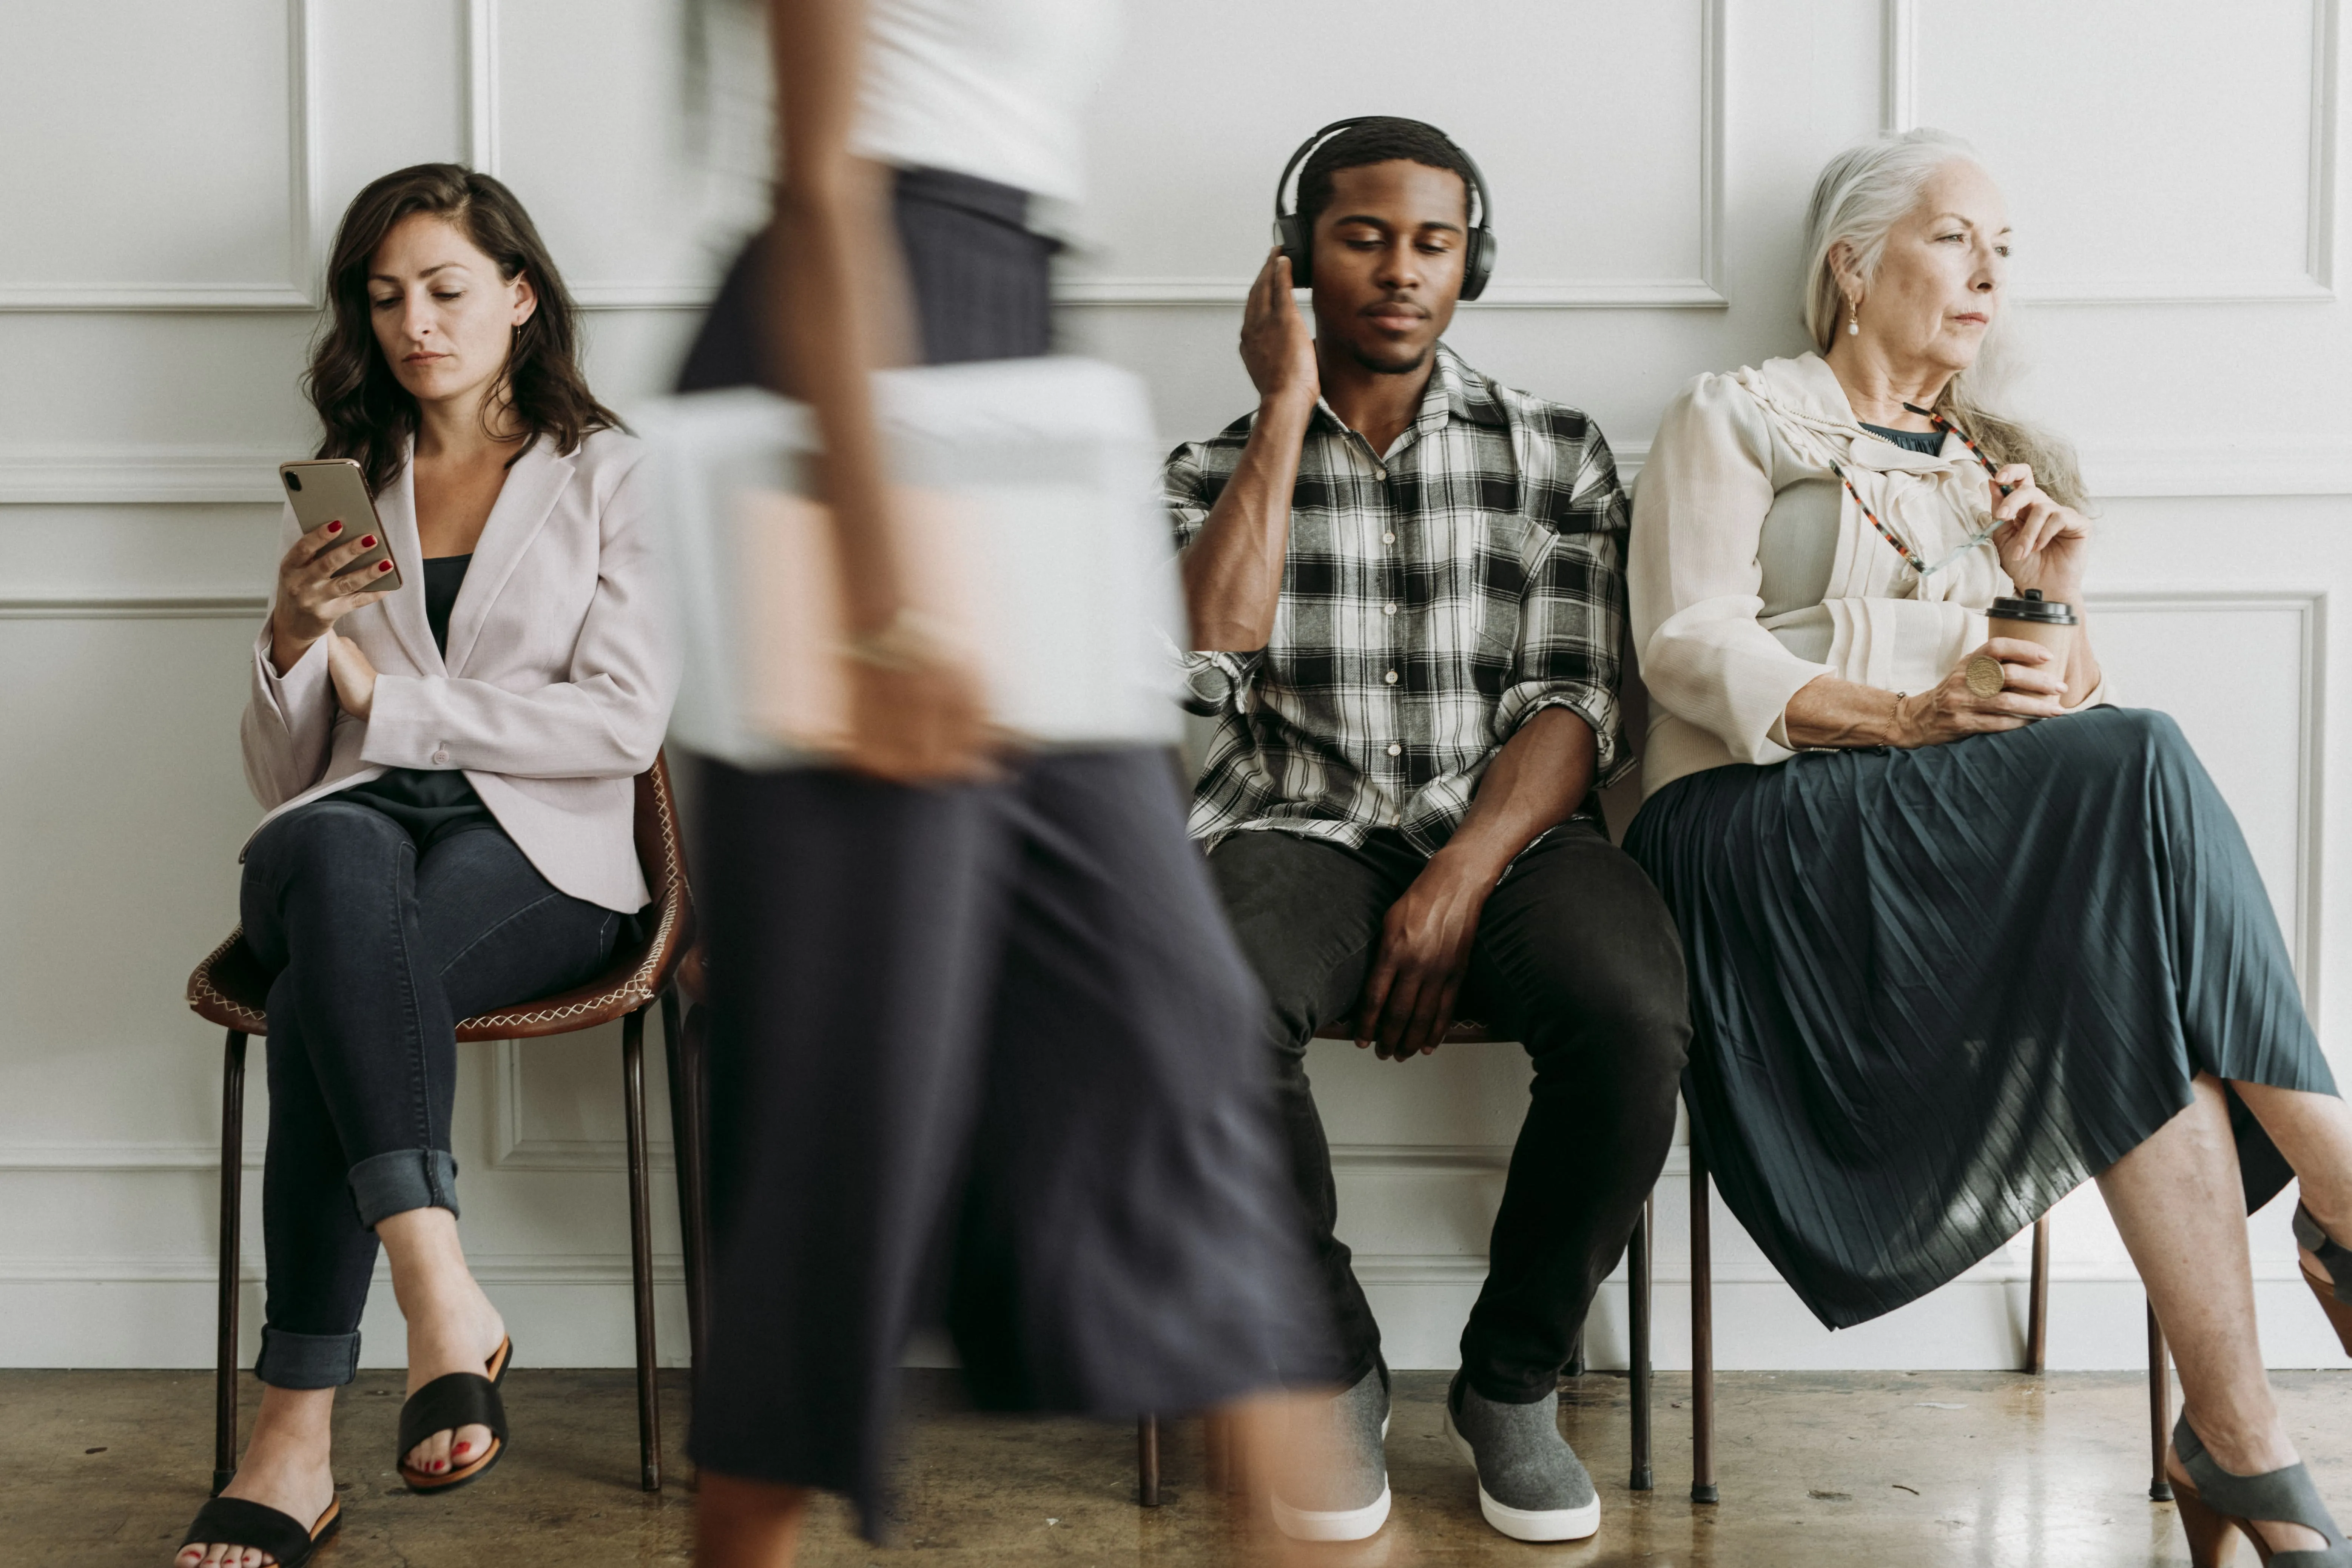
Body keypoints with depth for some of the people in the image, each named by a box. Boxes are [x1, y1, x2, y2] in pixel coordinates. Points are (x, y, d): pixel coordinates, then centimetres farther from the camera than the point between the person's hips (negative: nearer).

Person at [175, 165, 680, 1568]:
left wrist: (384, 696, -4)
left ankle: (300, 1436, -33)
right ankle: (443, 1293, -48)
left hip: (537, 859, -2)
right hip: (357, 836, 2)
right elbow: (279, 776, 17)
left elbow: (625, 722, -4)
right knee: (332, 856, -37)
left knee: (329, 984, -35)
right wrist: (294, 641, -5)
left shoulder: (610, 476, 10)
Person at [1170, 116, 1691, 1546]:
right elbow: (1209, 658, -7)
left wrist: (1464, 878, -16)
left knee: (1631, 1016, -33)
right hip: (1303, 834, 0)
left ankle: (1515, 1380, -6)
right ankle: (1332, 1371, -10)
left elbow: (1575, 704, 1)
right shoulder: (1223, 464, 13)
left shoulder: (1557, 453, 12)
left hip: (1509, 836, 1)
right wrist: (1290, 411, -2)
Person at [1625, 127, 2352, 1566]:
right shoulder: (1738, 419, 13)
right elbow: (1688, 649, -4)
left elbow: (2065, 705, 26)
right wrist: (1909, 717, -19)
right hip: (1768, 830, -5)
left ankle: (2236, 1446, -36)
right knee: (2141, 767, -32)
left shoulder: (1998, 467, 31)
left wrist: (2055, 602, 3)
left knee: (2137, 972, -33)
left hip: (2005, 830, 5)